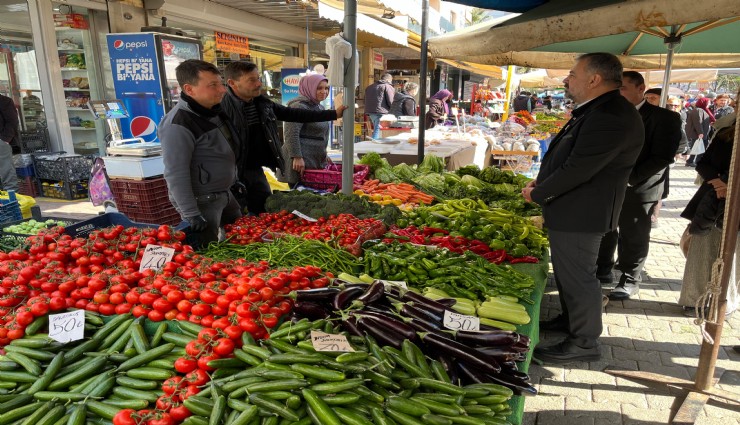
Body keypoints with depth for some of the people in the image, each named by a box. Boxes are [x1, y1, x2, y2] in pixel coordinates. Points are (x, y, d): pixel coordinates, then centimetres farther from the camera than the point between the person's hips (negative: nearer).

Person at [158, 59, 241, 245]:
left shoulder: (214, 111, 5)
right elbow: (176, 175, -25)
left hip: (225, 194, 9)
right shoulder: (178, 124, -24)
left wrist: (235, 181, 23)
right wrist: (191, 214, -25)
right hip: (201, 202, -9)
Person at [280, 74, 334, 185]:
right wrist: (297, 157, -23)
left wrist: (323, 155, 30)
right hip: (300, 162, -9)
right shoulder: (299, 106, -10)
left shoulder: (320, 108, 19)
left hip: (316, 161, 9)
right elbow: (291, 134, -18)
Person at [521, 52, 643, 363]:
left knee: (577, 275, 1)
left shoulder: (612, 116, -24)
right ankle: (570, 320, 41)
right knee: (567, 270, 22)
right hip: (570, 210, 10)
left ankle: (584, 343, 17)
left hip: (581, 213, -10)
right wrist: (542, 183, 7)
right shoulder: (594, 110, 12)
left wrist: (538, 193, -14)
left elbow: (578, 169, -26)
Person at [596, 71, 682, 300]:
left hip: (638, 189, -5)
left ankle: (630, 280, 21)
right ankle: (603, 270, 31)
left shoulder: (664, 117, -9)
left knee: (633, 237, 6)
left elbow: (662, 157, -14)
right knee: (604, 231, 14)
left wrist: (629, 178, -20)